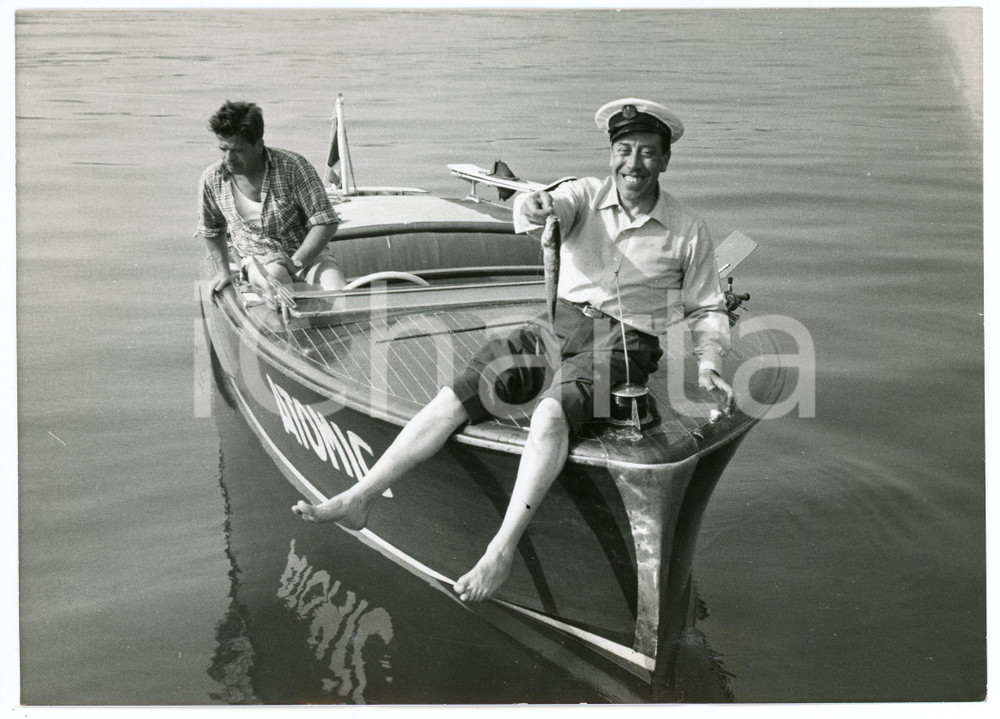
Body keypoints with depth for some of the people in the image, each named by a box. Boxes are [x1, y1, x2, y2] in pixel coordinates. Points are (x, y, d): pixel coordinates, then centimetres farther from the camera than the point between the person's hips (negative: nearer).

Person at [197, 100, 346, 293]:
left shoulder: (292, 166, -14)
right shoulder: (212, 179, -3)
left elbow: (325, 222, -15)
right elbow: (212, 231, 18)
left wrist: (295, 262, -25)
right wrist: (224, 270, 9)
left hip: (307, 253, -1)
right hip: (257, 259, 2)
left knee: (336, 290, -33)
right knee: (275, 275, -37)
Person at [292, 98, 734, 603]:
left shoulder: (688, 230, 5)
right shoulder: (586, 195, 7)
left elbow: (707, 310, 10)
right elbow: (552, 206, -15)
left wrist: (709, 364, -8)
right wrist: (532, 206, -40)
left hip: (625, 342, -3)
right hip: (561, 322, 3)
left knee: (553, 408, -35)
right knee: (460, 392, -16)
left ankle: (502, 548, -36)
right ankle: (359, 499, -15)